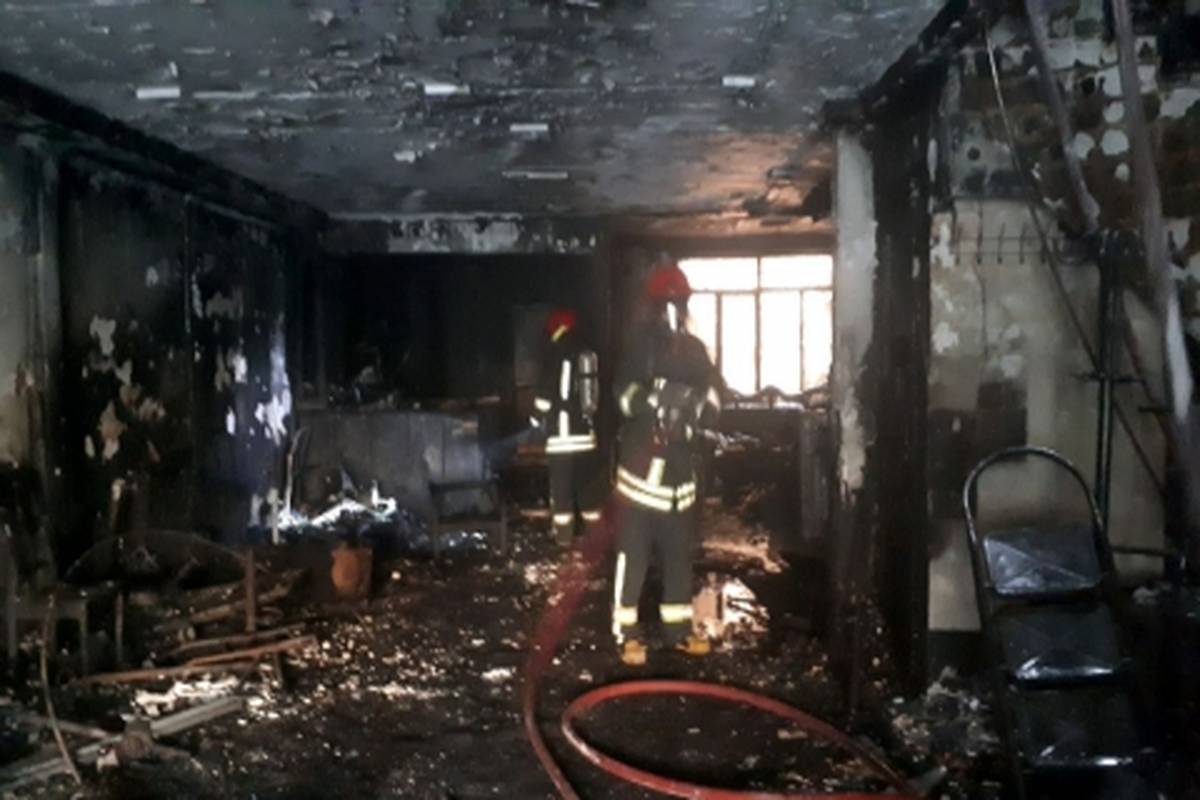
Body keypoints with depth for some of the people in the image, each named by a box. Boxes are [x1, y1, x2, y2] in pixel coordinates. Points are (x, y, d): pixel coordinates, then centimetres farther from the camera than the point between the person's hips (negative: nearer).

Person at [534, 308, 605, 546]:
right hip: (587, 430, 6)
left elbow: (544, 398, -8)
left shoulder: (557, 354, -10)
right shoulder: (590, 354, 7)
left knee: (561, 486, 1)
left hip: (562, 432, -5)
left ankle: (564, 533, 2)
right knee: (588, 483, 13)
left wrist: (541, 416, 10)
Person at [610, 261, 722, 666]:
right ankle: (626, 632, 3)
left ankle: (678, 626, 24)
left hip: (680, 463, 6)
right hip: (641, 461, -5)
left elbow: (713, 394, 5)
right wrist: (654, 397, -33)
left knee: (679, 551, 13)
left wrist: (699, 404, -16)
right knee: (633, 550, -4)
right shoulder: (640, 345, -5)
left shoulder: (695, 349, 11)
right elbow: (625, 394, -15)